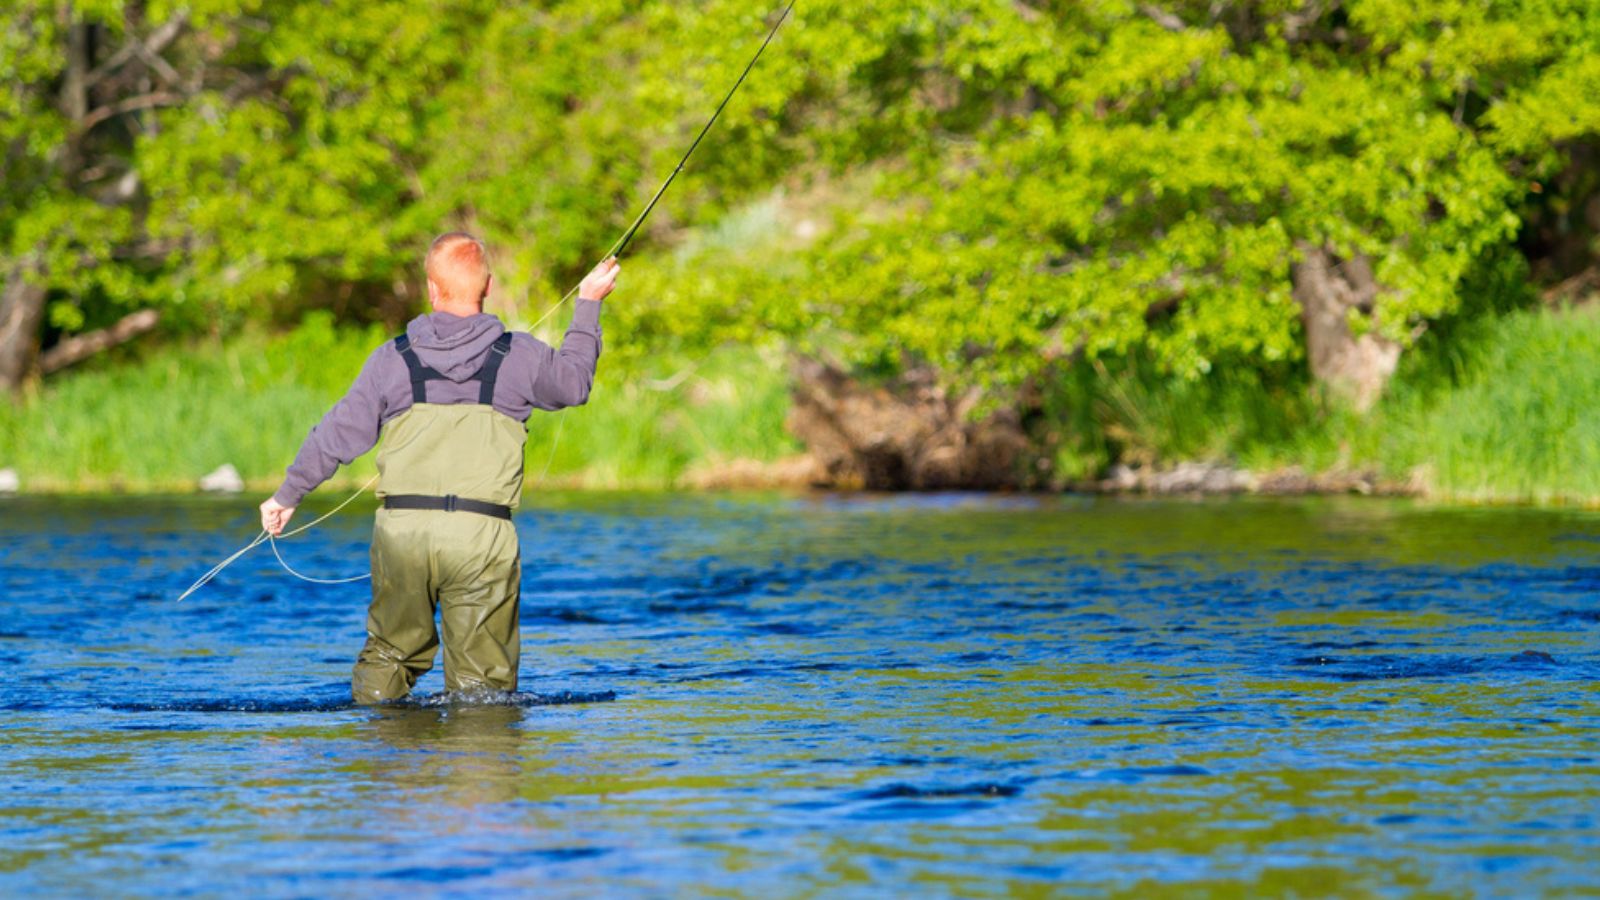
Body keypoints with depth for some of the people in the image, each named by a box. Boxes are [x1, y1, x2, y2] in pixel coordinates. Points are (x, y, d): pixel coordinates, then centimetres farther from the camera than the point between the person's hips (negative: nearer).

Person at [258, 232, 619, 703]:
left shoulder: (393, 359, 4)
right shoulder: (520, 356, 2)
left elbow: (339, 433, 11)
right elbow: (573, 382, 22)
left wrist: (288, 495, 24)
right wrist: (588, 305, 35)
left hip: (402, 527, 1)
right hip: (482, 538, -1)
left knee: (390, 651, 20)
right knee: (482, 684, 2)